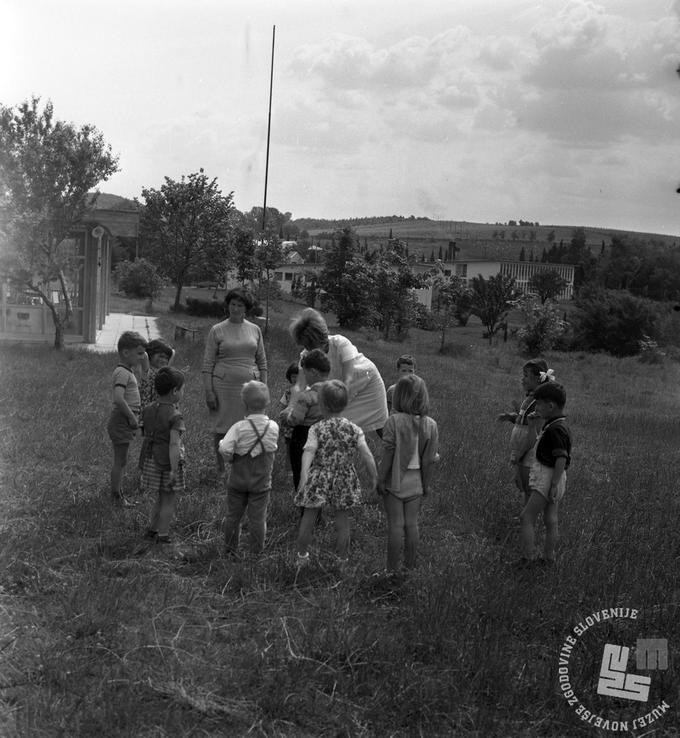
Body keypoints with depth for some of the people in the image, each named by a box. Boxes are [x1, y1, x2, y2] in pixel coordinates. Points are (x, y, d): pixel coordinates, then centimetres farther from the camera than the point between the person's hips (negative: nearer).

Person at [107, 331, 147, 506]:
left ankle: (118, 493, 27)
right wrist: (132, 417, -24)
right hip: (121, 422, -10)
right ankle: (116, 496, 8)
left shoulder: (129, 371, 12)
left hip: (127, 422, 10)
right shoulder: (122, 373, -20)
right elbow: (118, 398, -32)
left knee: (121, 460, 17)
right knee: (120, 461, -1)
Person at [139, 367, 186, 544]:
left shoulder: (148, 410, 4)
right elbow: (174, 445, -22)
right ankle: (162, 535, 11)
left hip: (150, 461, 7)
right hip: (168, 463, -7)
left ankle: (152, 529, 28)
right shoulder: (175, 415, -17)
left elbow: (144, 438, 10)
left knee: (160, 499, 21)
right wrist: (174, 469, -20)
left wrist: (143, 463, 18)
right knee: (168, 501, 6)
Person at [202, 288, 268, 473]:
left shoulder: (255, 330, 9)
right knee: (221, 430, 3)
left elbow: (262, 361, 12)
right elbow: (208, 364, -1)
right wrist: (208, 392, -7)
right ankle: (221, 470, 16)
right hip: (223, 386, -2)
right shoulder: (217, 331, 1)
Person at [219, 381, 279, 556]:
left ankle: (230, 548, 26)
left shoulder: (239, 427, -18)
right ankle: (257, 551, 16)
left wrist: (230, 459, -7)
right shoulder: (273, 427, -10)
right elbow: (273, 448, 0)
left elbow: (224, 448, -26)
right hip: (261, 482, 1)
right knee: (258, 518, 9)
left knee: (233, 516, 15)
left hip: (237, 481, -1)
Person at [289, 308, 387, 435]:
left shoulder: (341, 344, -35)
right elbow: (299, 386, -21)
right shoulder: (306, 356, -21)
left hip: (368, 382, -4)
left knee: (382, 430, 0)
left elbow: (348, 380, -36)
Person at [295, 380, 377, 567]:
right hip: (344, 480, 2)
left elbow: (309, 451, -23)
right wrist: (374, 477, 0)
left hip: (319, 479, -1)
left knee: (309, 517, 13)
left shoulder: (317, 429, -11)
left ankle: (302, 556, 25)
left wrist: (304, 477, -29)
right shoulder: (354, 429, -6)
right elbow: (367, 455, -9)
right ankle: (342, 558, 23)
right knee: (342, 519, 14)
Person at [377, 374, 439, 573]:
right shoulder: (431, 425, -5)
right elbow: (430, 459, -1)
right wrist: (427, 483, 10)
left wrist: (381, 480, -7)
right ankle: (410, 566, 23)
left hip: (395, 480, -3)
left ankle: (392, 569, 11)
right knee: (412, 523, 13)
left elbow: (388, 454, -16)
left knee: (396, 525, 4)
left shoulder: (394, 421, -17)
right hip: (416, 482, 3)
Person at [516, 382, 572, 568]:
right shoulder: (553, 425, 10)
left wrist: (554, 484, -25)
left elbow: (561, 459, -24)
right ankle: (548, 558, 21)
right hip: (546, 477, 10)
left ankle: (527, 557, -5)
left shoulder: (555, 430, -21)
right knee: (550, 521, 14)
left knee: (526, 517, -6)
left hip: (549, 477, -10)